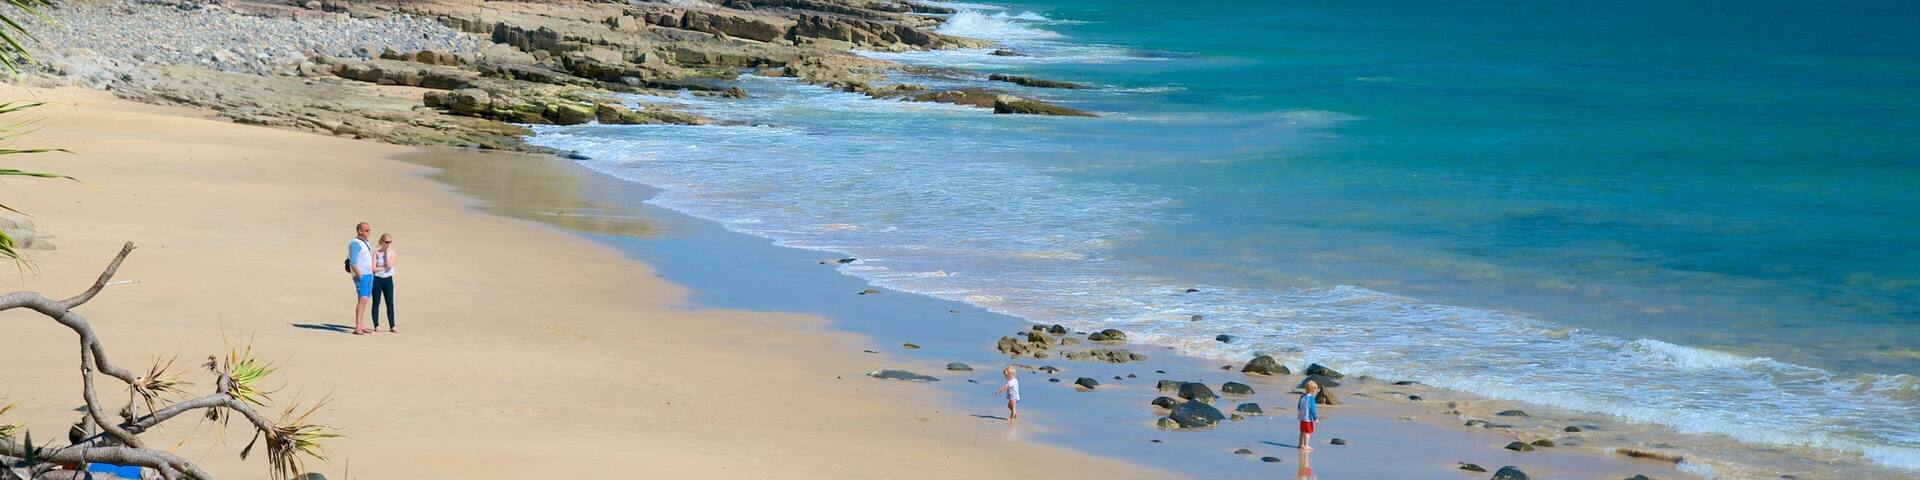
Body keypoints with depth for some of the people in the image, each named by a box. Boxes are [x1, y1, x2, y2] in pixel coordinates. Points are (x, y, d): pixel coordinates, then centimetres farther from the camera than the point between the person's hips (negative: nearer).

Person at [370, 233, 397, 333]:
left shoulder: (392, 253, 2)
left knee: (390, 304, 1)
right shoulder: (376, 252, -6)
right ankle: (376, 326, 11)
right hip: (377, 280, -3)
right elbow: (373, 268, -13)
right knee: (376, 303, 4)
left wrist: (387, 252, -12)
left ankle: (392, 326, 3)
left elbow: (389, 264, -16)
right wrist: (384, 268, -11)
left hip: (388, 280, 3)